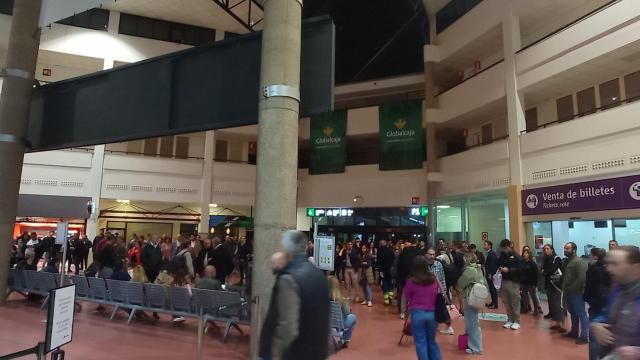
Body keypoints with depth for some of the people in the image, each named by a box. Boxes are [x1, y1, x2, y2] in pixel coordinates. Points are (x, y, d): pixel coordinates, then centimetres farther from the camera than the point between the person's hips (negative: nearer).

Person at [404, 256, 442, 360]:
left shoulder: (411, 281, -11)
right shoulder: (434, 279, -1)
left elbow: (407, 297, 3)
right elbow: (438, 295, 14)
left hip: (418, 313, -4)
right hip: (433, 313, 4)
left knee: (420, 342, 8)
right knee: (432, 341, 20)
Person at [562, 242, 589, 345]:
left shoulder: (579, 262, -15)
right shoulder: (566, 261, 13)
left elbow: (581, 279, -22)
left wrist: (571, 289, -18)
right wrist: (564, 289, 10)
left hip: (576, 293, -9)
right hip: (568, 293, 9)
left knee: (582, 314, -2)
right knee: (573, 314, 18)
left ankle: (584, 337, 3)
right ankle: (574, 332, 29)